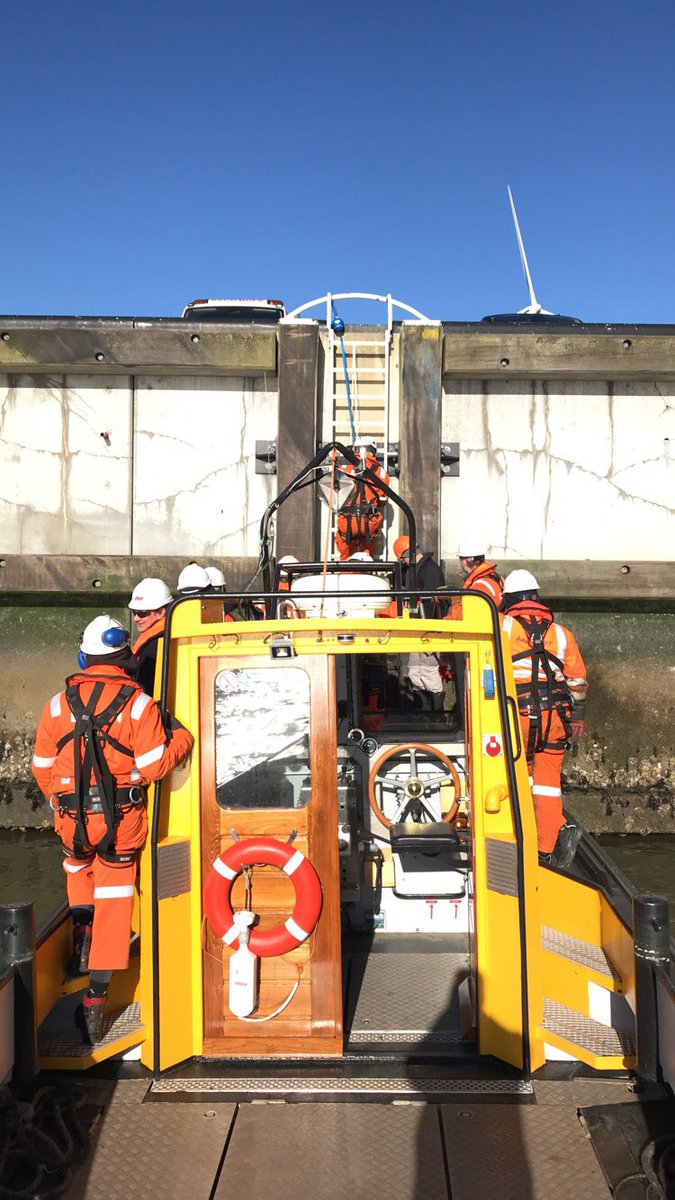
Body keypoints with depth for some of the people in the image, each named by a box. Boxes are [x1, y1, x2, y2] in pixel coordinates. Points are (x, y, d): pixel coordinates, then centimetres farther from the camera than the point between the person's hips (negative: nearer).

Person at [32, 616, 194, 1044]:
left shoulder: (59, 704, -1)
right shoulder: (139, 703, -10)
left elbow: (42, 768, 6)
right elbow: (153, 767, -13)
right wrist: (182, 738, 4)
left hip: (72, 816, 3)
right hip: (122, 818, -2)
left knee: (79, 863, 36)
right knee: (114, 902, 8)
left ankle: (82, 936, 36)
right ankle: (96, 998, 9)